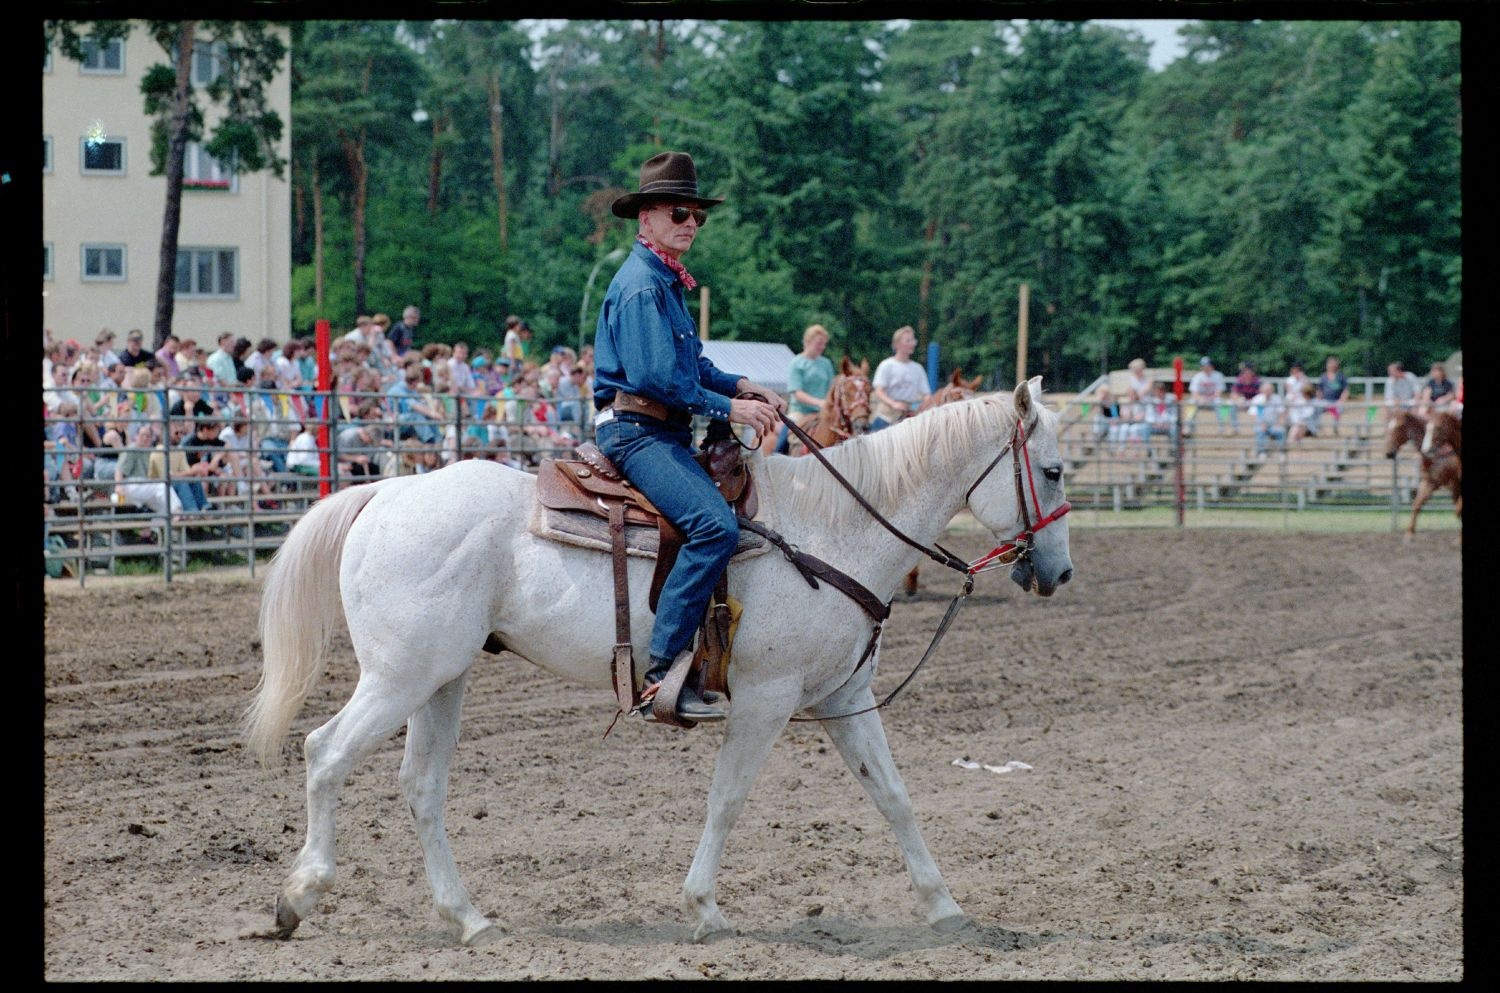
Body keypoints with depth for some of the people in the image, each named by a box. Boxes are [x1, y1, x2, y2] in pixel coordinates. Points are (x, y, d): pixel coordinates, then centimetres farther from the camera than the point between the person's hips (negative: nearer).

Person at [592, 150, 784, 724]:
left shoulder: (666, 282, 19)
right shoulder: (641, 285, -13)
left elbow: (690, 366, 26)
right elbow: (654, 377, -21)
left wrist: (742, 387, 10)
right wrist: (726, 408, -15)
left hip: (667, 434, 11)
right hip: (637, 431, -11)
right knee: (715, 525, -29)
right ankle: (662, 672, -32)